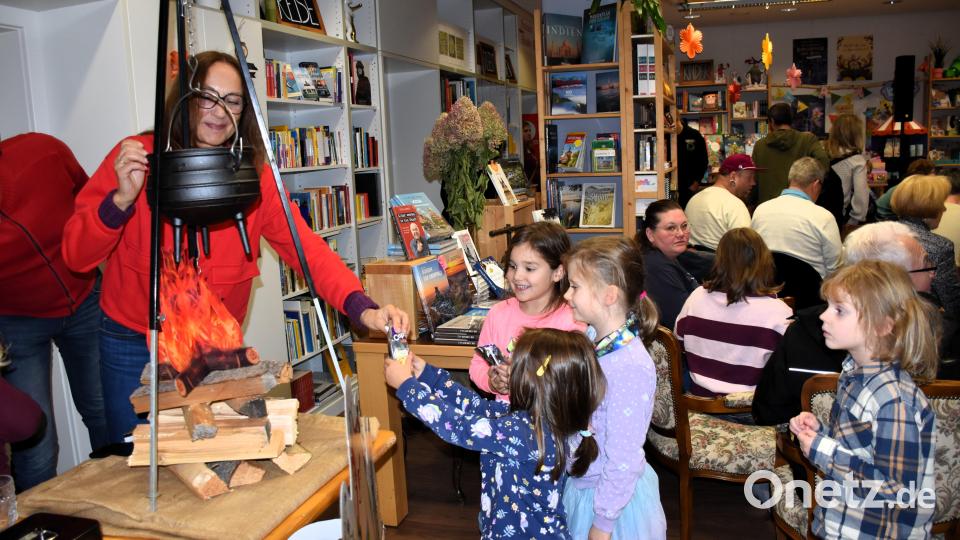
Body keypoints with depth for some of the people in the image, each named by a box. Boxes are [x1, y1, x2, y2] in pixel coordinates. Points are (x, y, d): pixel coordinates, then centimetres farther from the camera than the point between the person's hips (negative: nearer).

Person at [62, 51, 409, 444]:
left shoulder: (254, 175, -8)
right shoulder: (137, 157, -13)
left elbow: (304, 246, -20)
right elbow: (75, 256, -15)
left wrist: (361, 307, -36)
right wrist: (121, 200, -33)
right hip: (133, 345, -1)